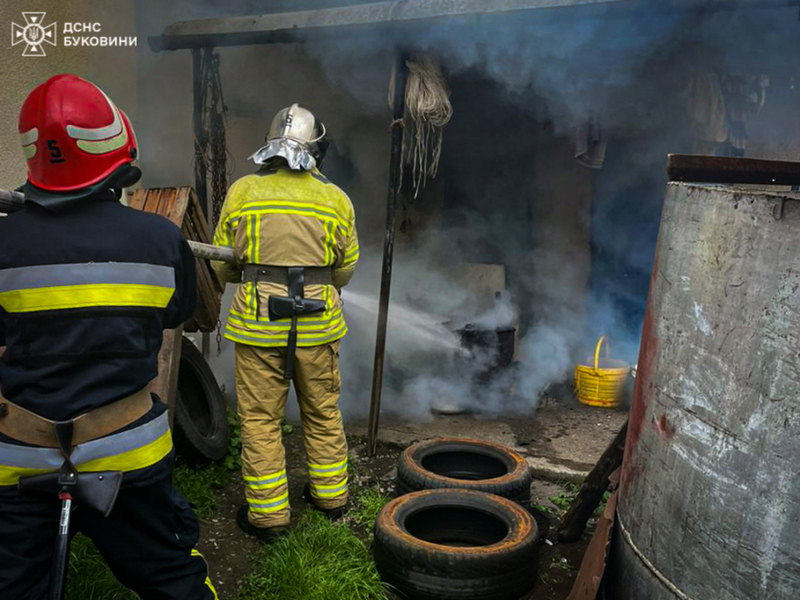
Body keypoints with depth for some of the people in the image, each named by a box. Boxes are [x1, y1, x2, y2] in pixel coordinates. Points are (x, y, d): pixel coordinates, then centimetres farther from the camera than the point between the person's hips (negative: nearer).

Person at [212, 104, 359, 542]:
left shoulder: (242, 191, -1)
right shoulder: (336, 199, 2)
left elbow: (222, 264, 4)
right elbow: (346, 270, 8)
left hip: (259, 320, -2)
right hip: (318, 321, 2)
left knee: (260, 418, 10)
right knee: (323, 412, 17)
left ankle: (267, 514, 19)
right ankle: (330, 495, 33)